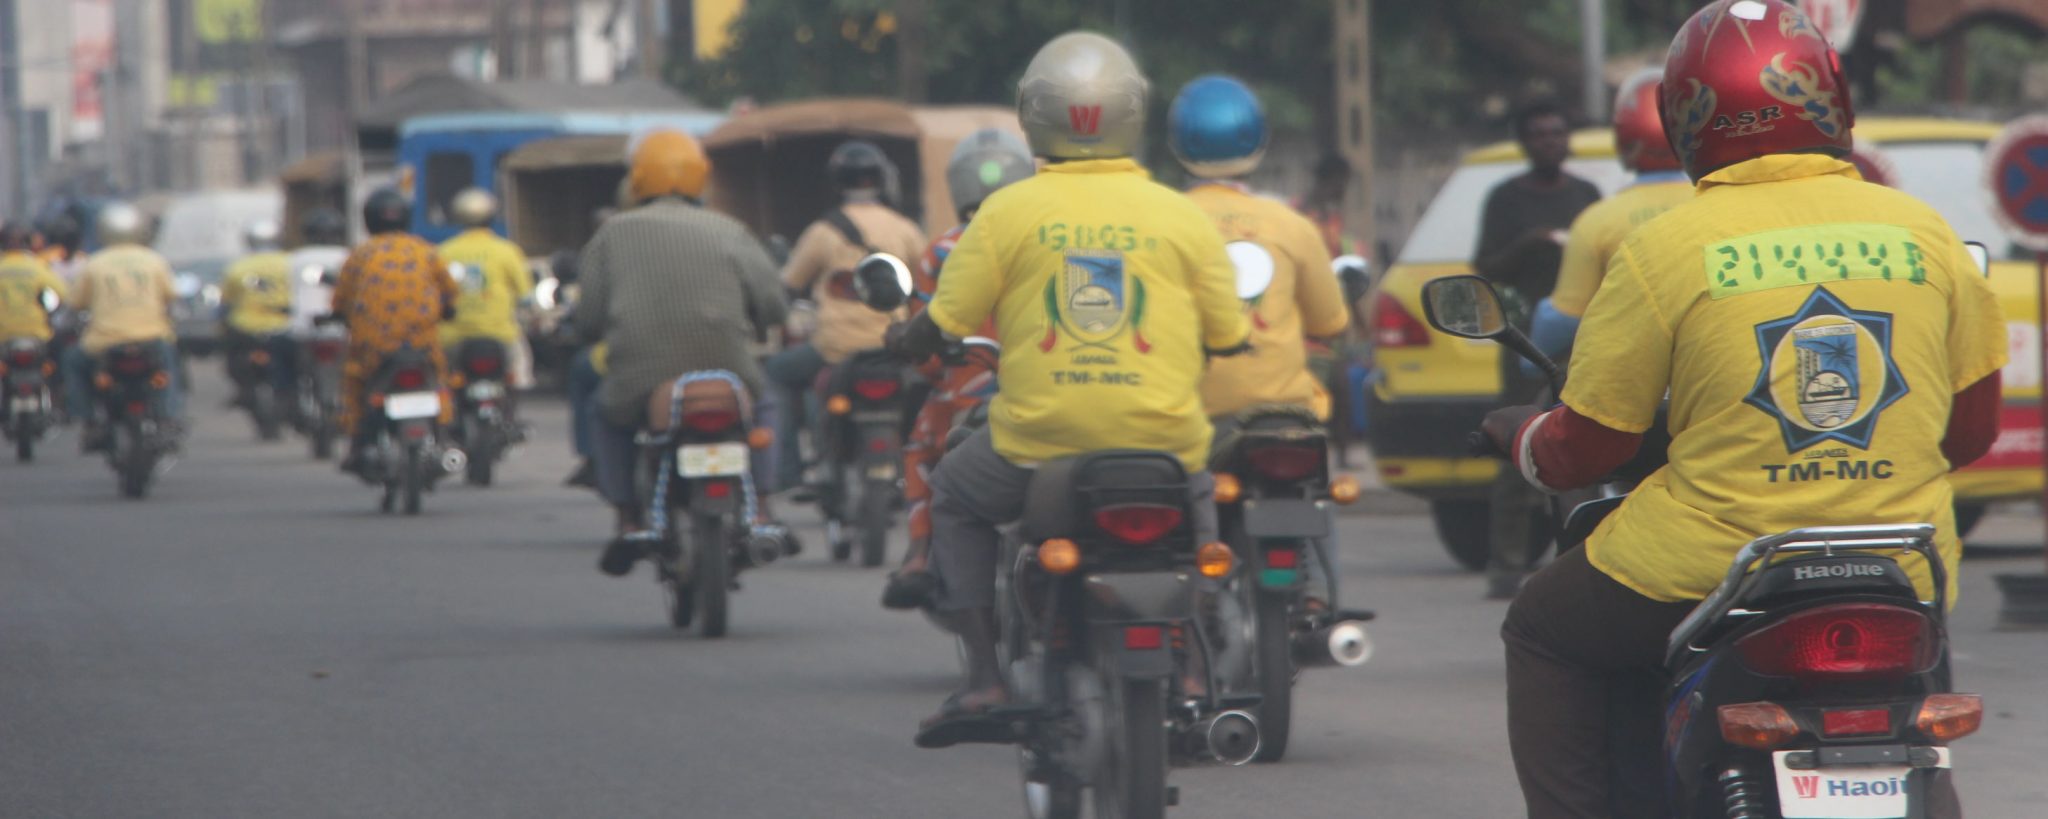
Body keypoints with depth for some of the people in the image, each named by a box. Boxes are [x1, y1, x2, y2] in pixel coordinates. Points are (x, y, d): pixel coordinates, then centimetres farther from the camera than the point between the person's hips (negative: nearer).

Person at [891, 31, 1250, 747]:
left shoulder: (1008, 212, -3)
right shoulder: (1179, 216, 1)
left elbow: (943, 326, -1)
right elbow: (1229, 337, 7)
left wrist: (908, 342, 23)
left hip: (1040, 441, -2)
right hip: (1162, 438, 2)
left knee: (953, 497, 29)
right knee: (1200, 499, 36)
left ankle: (985, 677, 17)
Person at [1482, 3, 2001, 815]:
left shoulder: (1661, 249, -6)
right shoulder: (1925, 233, 3)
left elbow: (1588, 445, 2)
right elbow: (1971, 429, 12)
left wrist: (1524, 439, 25)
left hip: (1710, 572, -3)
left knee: (1544, 632, 24)